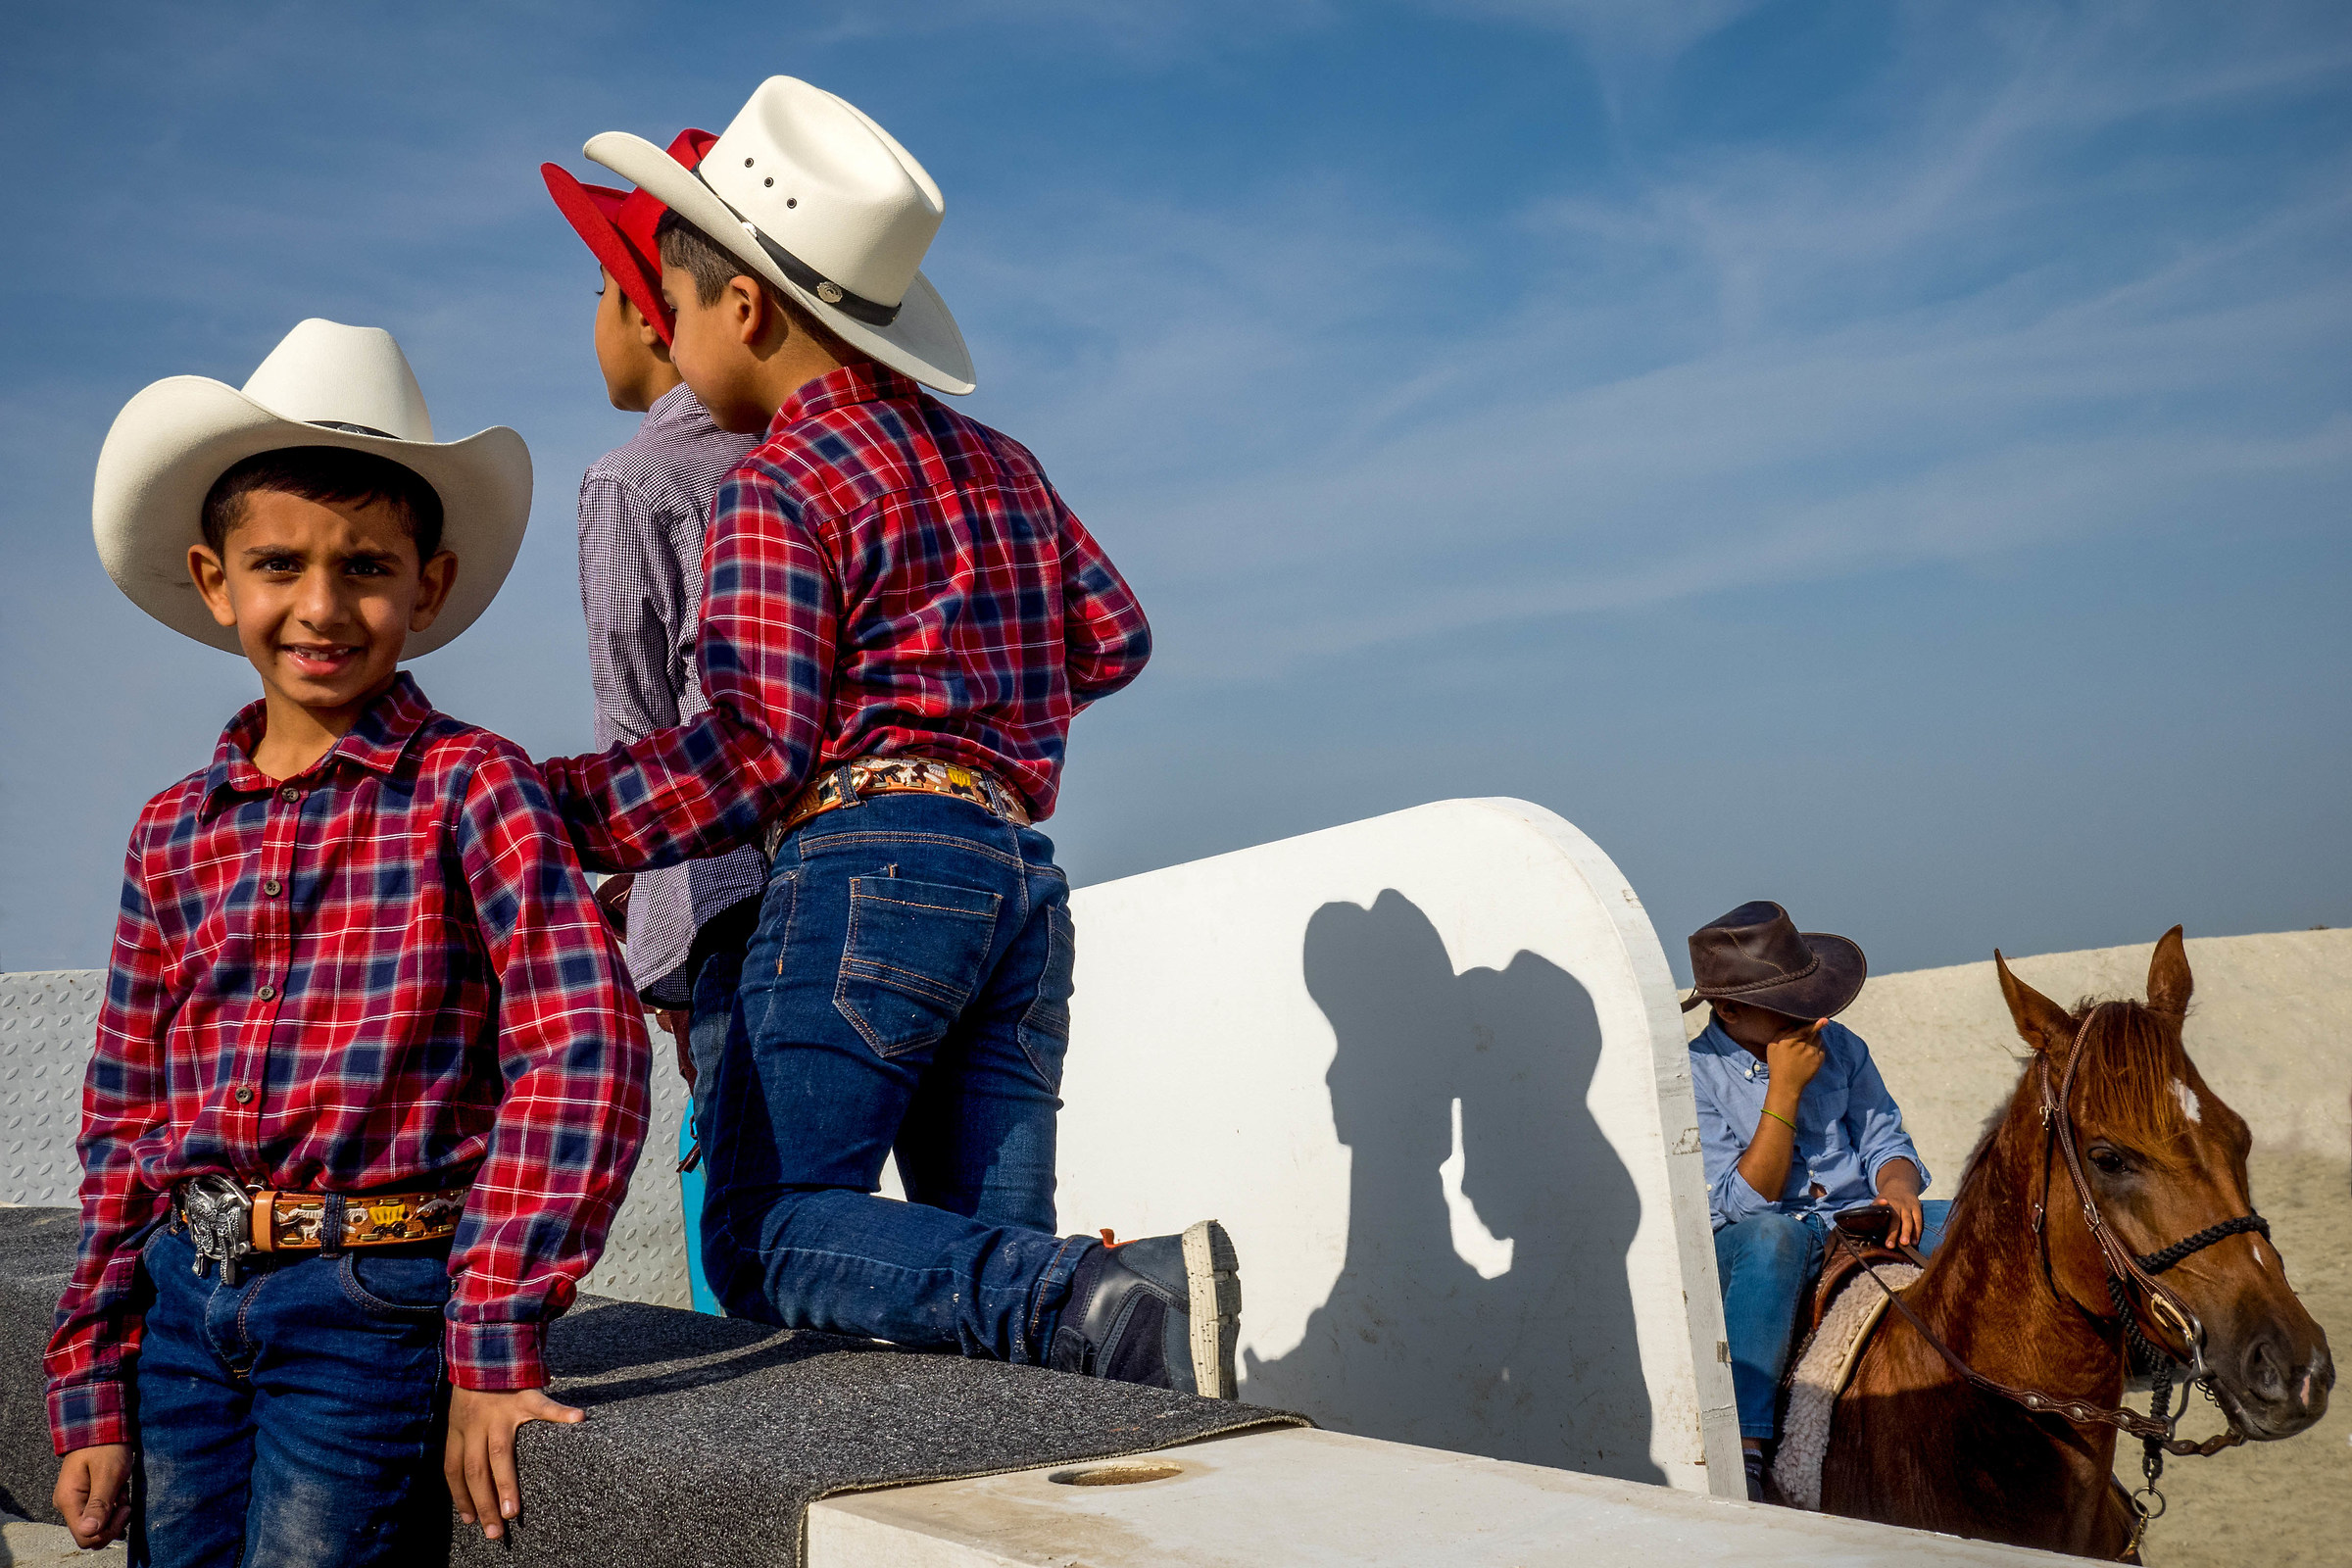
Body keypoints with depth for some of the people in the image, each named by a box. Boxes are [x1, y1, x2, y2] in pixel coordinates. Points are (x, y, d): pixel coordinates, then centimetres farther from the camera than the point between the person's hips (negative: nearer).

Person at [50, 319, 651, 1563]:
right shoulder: (173, 830, 8)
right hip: (185, 1297, 5)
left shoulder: (466, 784, -8)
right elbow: (122, 1118, 12)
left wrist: (494, 1336, -23)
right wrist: (91, 1390, 10)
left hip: (371, 1301, -5)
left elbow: (580, 1044, -20)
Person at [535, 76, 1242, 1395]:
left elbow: (755, 754, -12)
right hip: (1027, 881, 8)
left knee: (767, 1240, -11)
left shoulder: (780, 488, -2)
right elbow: (1113, 635, 29)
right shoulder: (1000, 464, 21)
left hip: (872, 862, -8)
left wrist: (544, 811, -8)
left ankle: (1108, 1306, -28)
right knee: (996, 1260, 7)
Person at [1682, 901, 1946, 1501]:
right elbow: (1745, 1203, -15)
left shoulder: (1838, 1045, 7)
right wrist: (1784, 1090, -20)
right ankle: (1743, 1445, -45)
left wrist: (1896, 1188, -15)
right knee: (1775, 1234, -41)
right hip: (1746, 1251, -5)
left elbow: (1884, 1141, 10)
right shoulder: (1694, 1076, -8)